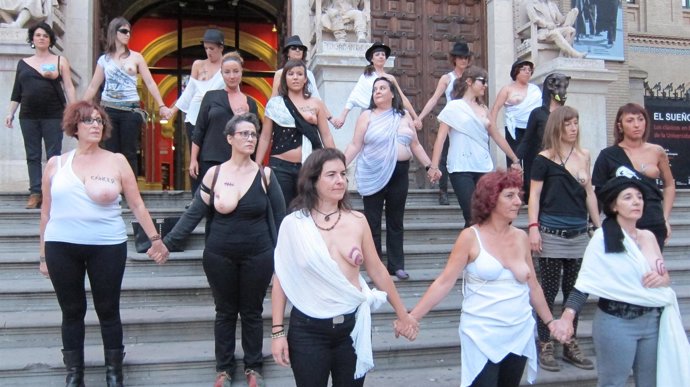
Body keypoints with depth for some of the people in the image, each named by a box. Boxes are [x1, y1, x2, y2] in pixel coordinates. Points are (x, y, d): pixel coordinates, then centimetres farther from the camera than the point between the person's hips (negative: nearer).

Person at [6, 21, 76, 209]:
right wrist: (10, 113, 9)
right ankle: (35, 193, 6)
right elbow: (16, 91, 16)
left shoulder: (60, 61, 7)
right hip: (28, 116, 3)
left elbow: (68, 87, 2)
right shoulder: (23, 63, 14)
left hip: (53, 116, -3)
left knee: (54, 156, -4)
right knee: (32, 156, 3)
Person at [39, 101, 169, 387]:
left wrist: (155, 239, -3)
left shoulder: (116, 161, 2)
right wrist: (43, 254, 11)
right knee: (72, 311, 10)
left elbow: (136, 205, 2)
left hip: (107, 247, -1)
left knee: (108, 311, 6)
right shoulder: (56, 163, 7)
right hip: (61, 247, 2)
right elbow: (46, 211, 11)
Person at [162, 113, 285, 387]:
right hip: (219, 256, 1)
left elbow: (280, 217, 0)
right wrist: (168, 242, -6)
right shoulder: (214, 174, -3)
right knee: (225, 312, 13)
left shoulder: (265, 175, -4)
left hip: (258, 257, 0)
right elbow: (194, 214, 0)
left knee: (252, 312, 12)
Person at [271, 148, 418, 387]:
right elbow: (281, 279, -2)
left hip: (353, 326, 3)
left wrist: (402, 314, 13)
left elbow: (377, 271, 8)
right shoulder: (293, 224, -7)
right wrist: (278, 331, -4)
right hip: (308, 330, -2)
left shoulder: (357, 221, 0)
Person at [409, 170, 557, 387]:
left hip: (520, 334, 5)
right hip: (482, 336, -5)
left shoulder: (521, 237, 5)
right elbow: (444, 282, -11)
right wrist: (413, 317, -17)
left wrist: (550, 321, 17)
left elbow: (533, 286, 15)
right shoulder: (471, 237, -9)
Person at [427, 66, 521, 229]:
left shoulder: (484, 109, 17)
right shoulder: (454, 107, 1)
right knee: (472, 217, -12)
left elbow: (497, 136, 23)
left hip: (484, 168, 5)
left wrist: (515, 159, 23)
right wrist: (433, 166, -13)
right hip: (461, 169, -5)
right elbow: (441, 137, -4)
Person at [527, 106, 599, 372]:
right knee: (549, 290, 1)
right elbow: (534, 195, -5)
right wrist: (533, 227, -15)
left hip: (579, 235, 5)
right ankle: (545, 346, 12)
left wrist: (599, 226, 15)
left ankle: (571, 345, 23)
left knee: (574, 291, 11)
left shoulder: (584, 156, 11)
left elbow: (589, 193, 16)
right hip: (552, 235, -5)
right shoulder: (544, 159, -3)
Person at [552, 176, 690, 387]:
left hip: (653, 321, 6)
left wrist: (662, 279, -8)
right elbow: (585, 281, -17)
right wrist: (567, 317, -29)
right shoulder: (603, 237, -12)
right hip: (616, 323, -6)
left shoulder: (649, 236, 6)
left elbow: (666, 277, 16)